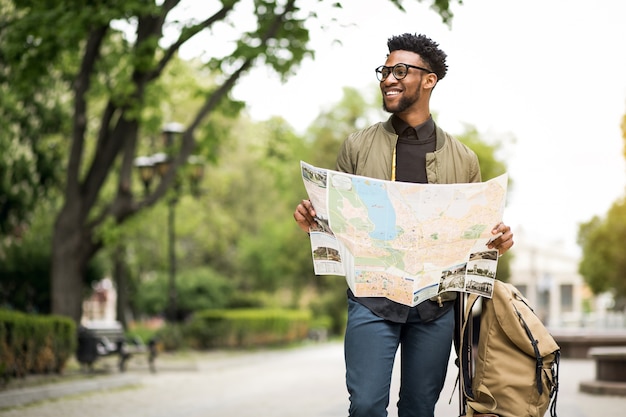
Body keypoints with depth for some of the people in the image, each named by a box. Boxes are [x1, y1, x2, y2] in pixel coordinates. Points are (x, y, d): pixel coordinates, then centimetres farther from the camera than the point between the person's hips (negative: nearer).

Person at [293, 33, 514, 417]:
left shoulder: (462, 159, 8)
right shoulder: (358, 147, 6)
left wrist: (497, 241, -8)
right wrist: (312, 221, -12)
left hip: (436, 303, 1)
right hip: (373, 299, -1)